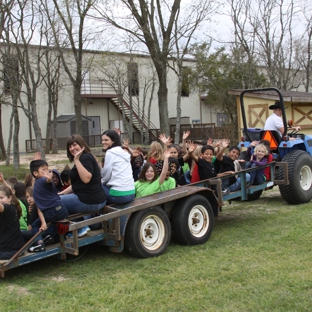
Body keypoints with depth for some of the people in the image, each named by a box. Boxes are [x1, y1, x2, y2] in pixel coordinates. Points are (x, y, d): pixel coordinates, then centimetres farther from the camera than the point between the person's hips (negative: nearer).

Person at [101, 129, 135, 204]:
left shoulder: (110, 153, -6)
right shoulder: (125, 153, 17)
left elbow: (107, 174, -5)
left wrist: (102, 181, 14)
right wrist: (104, 181, 21)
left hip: (119, 194, -8)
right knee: (104, 185, 27)